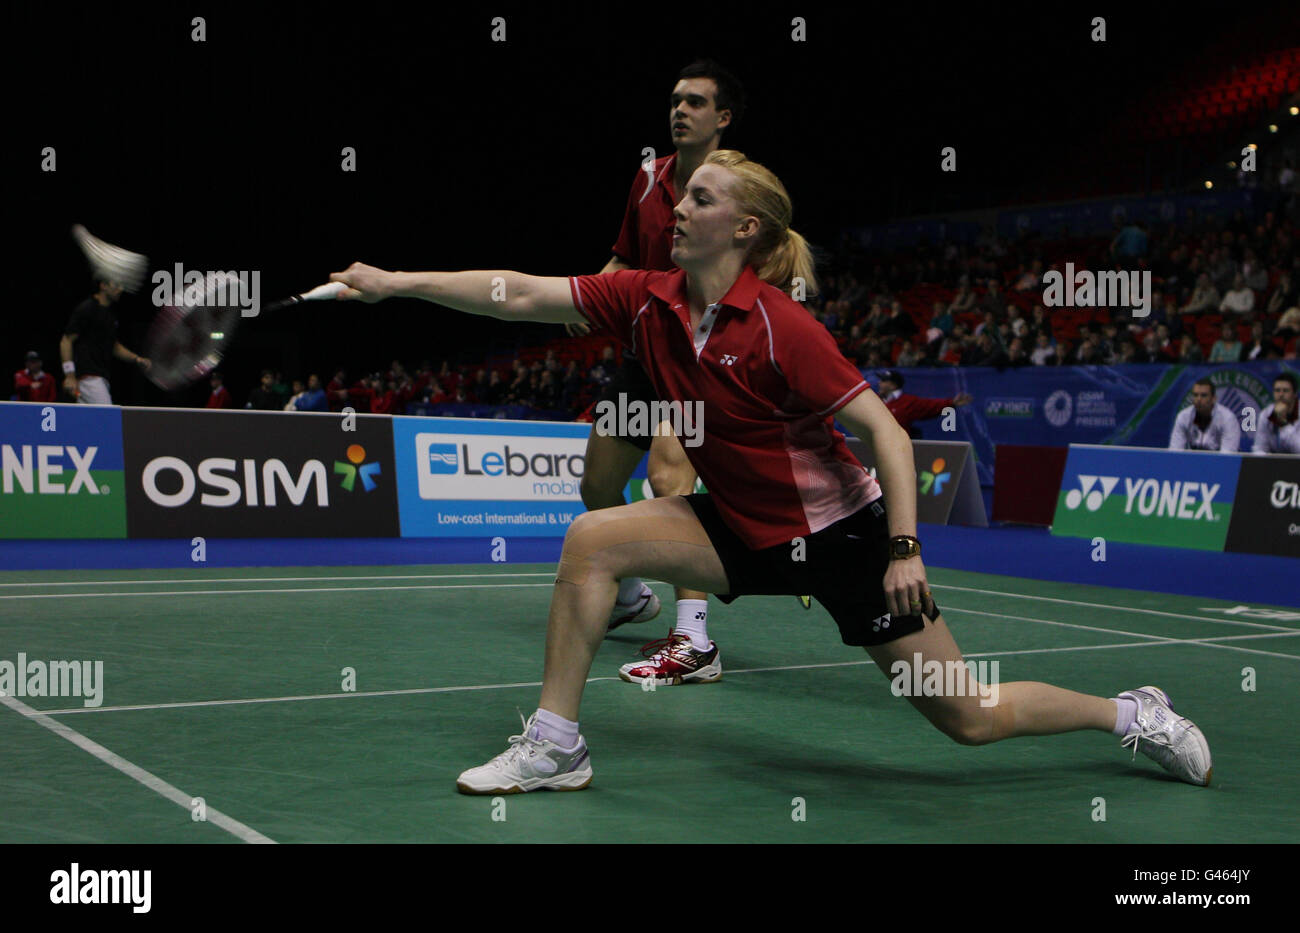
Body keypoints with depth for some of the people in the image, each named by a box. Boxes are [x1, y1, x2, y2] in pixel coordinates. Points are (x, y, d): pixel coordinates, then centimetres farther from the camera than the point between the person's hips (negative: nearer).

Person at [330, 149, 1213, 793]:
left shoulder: (778, 325, -24)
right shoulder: (647, 301, -6)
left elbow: (884, 427, -21)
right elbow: (523, 295, -6)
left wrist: (904, 550, -25)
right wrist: (400, 281, -11)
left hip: (840, 530, -6)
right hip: (744, 531, 6)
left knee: (969, 718, -3)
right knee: (593, 540, -11)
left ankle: (1137, 715, 21)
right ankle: (555, 746, -3)